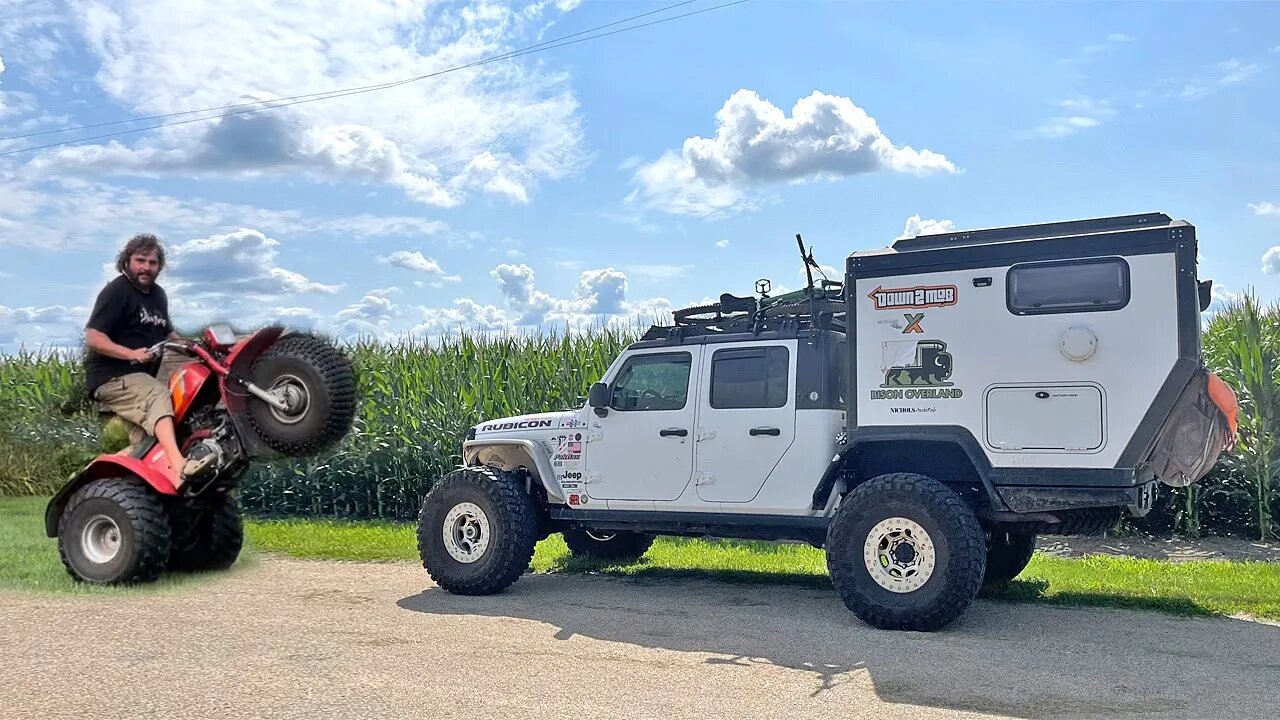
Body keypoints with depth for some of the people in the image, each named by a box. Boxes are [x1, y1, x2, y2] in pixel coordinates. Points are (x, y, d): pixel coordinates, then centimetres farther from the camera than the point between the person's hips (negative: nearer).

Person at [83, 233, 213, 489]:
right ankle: (179, 467, -52)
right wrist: (133, 353, -29)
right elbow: (93, 337, -16)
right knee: (158, 396, -34)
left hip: (143, 377, 10)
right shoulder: (116, 291, -8)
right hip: (112, 377, -10)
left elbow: (168, 333, 30)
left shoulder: (157, 295, 18)